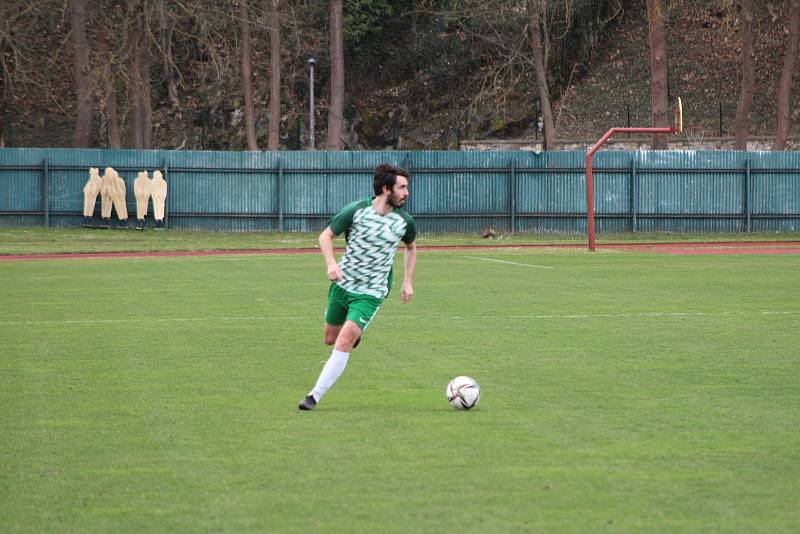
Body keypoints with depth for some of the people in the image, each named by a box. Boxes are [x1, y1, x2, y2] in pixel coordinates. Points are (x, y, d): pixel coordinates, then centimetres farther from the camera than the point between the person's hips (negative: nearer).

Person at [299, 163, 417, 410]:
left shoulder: (404, 221, -3)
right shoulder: (356, 210, -11)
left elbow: (411, 247, 19)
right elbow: (326, 235, -3)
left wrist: (407, 282, 10)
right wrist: (331, 263, -21)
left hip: (371, 294, -1)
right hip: (342, 284, 1)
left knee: (344, 342, -17)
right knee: (330, 339, 15)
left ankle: (315, 396, -12)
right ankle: (355, 334, 51)